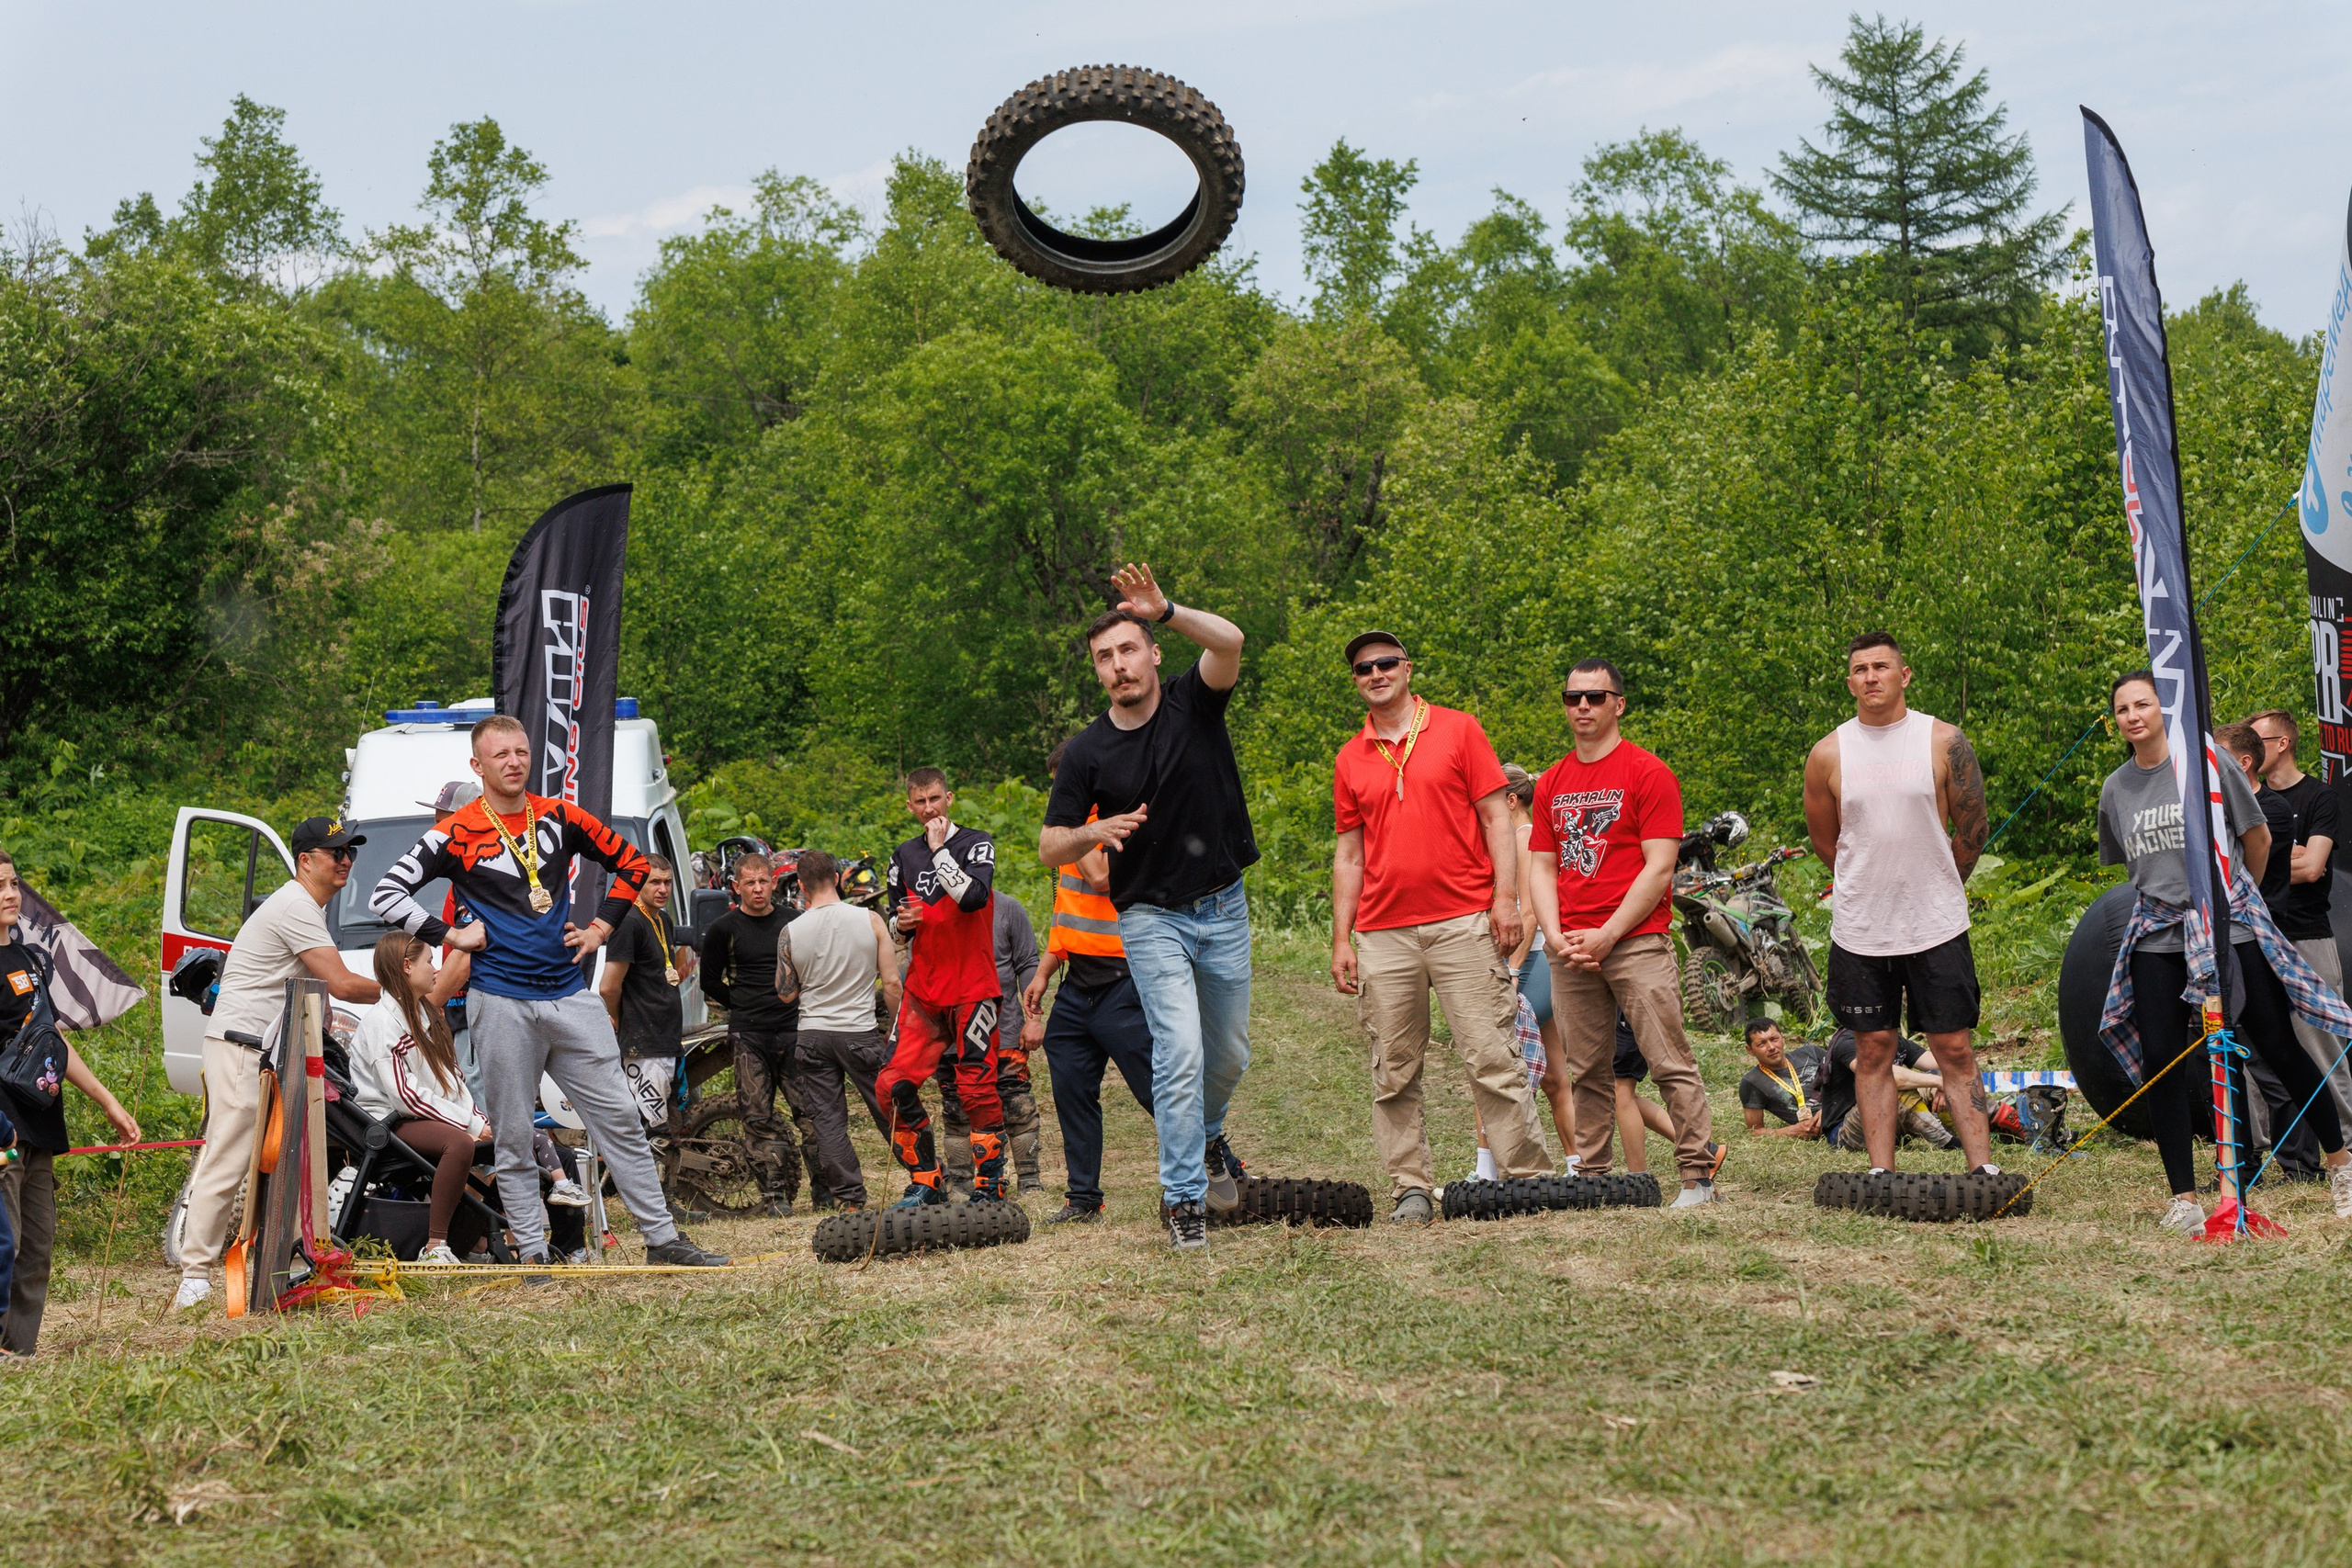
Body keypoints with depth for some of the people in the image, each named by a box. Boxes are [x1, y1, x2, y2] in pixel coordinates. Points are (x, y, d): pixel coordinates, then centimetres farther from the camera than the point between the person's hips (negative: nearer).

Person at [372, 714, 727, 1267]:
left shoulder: (561, 819, 7)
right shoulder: (459, 833, -4)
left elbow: (631, 863, 20)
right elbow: (387, 895, -8)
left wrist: (601, 927, 10)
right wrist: (451, 935, -10)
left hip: (569, 993, 3)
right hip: (500, 1003, -3)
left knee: (619, 1118, 4)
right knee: (514, 1135, 2)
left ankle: (662, 1238, 9)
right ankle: (532, 1253, 9)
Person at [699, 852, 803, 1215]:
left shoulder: (793, 922, 10)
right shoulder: (723, 929, 3)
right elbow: (711, 982, 10)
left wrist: (801, 1004, 9)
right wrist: (745, 1007, 5)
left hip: (793, 1028, 1)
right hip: (749, 1035, -1)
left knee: (811, 1111, -5)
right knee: (759, 1117, -3)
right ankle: (774, 1192, 4)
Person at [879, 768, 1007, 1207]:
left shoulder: (976, 844, -2)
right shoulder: (905, 855, 13)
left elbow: (973, 896, -21)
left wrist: (940, 850, -14)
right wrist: (901, 922, -1)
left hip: (972, 986, -5)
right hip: (923, 986, 5)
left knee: (977, 1088, -10)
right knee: (895, 1085, -4)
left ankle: (990, 1184, -2)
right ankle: (927, 1181, 8)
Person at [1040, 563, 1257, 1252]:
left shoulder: (1195, 703, -3)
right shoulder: (1087, 752, -4)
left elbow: (1230, 641, -24)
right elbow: (1049, 846, -1)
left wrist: (1166, 610, -39)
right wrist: (1097, 831, -22)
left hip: (1225, 909, 2)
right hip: (1152, 918, -2)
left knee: (1230, 1053, 13)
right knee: (1180, 1050, -15)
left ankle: (1207, 1134, 44)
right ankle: (1183, 1197, -9)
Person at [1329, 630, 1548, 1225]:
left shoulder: (1458, 730, 6)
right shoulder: (1350, 760, 13)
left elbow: (1496, 818, 4)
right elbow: (1348, 854, 16)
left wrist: (1506, 897, -7)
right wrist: (1341, 939, 10)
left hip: (1463, 923, -3)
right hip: (1383, 935, 3)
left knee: (1492, 1057, -7)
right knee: (1394, 1073, 1)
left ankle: (1528, 1176, -4)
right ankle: (1410, 1190, 5)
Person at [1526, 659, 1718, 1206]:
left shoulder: (1649, 773, -2)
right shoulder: (1552, 783, 16)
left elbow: (1659, 869, -7)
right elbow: (1543, 869, 15)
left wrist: (1607, 936, -12)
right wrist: (1556, 936, -2)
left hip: (1636, 941, -5)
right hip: (1570, 950, 5)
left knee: (1671, 1064, -8)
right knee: (1587, 1072, 6)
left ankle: (1698, 1175, -7)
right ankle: (1592, 1177, 11)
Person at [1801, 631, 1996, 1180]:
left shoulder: (1944, 741, -2)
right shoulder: (1829, 753, 2)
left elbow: (1972, 831, 6)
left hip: (1937, 928, -1)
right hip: (1859, 932, 2)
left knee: (1956, 1050, -1)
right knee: (1873, 1051, 5)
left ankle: (1983, 1169, 0)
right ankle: (1881, 1173, 9)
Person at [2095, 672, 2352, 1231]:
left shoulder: (2208, 764, -3)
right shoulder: (2115, 789, 8)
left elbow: (2257, 839, 8)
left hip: (2230, 926, -3)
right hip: (2156, 937, 3)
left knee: (2278, 1046, 0)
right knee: (2160, 1060, -6)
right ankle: (2184, 1197, 1)